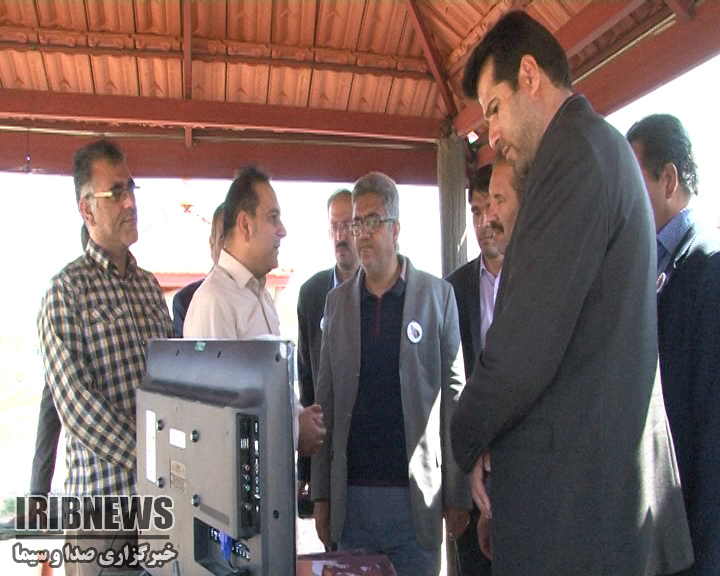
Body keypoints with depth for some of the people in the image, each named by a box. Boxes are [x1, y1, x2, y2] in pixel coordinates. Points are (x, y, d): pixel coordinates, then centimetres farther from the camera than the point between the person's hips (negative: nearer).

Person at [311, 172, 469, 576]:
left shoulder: (438, 295, 0)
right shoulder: (337, 301, 7)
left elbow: (455, 395, -1)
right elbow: (326, 401, 7)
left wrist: (458, 495, -3)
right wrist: (321, 494, 5)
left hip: (416, 497, -2)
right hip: (350, 497, 2)